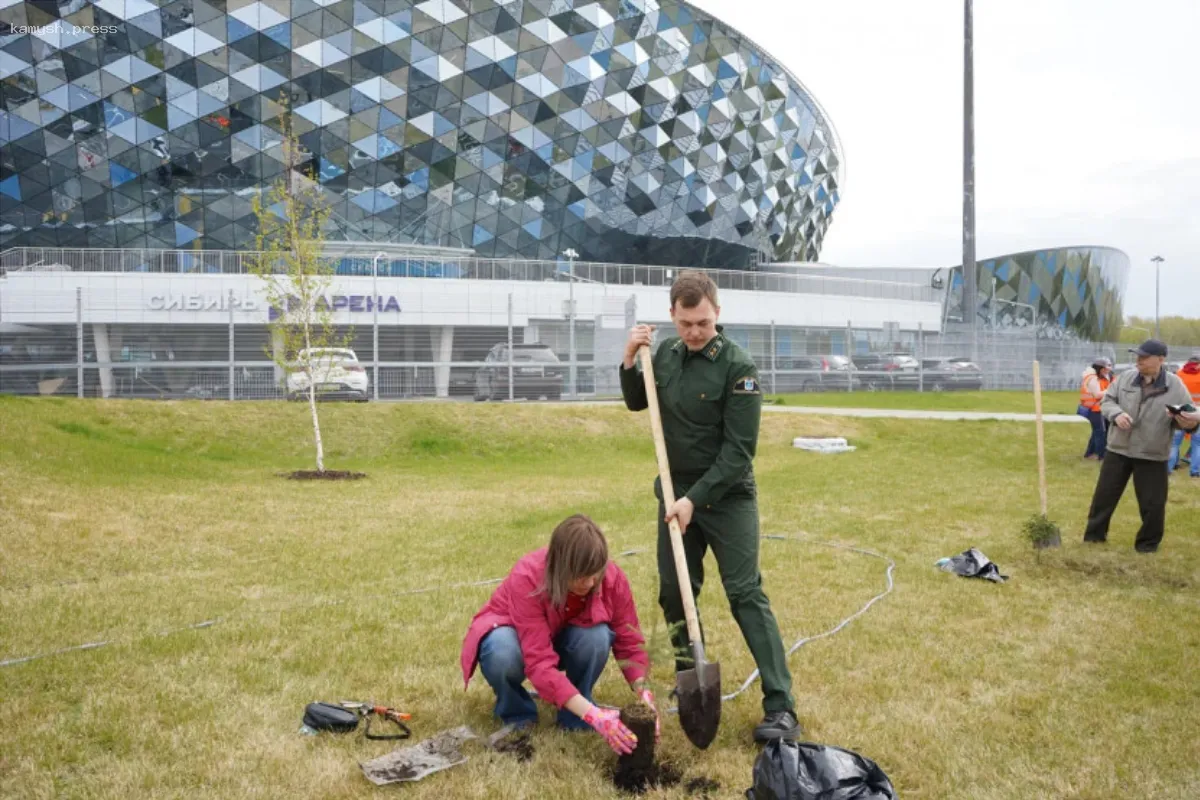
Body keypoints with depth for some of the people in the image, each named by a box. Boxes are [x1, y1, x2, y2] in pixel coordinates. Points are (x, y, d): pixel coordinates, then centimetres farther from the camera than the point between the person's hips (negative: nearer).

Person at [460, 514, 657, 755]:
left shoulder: (613, 578, -26)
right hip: (513, 631, -3)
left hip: (563, 638, 3)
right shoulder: (527, 578, -38)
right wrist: (592, 714, -51)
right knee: (502, 655, -39)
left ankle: (573, 717, -7)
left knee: (598, 636, -32)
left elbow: (630, 643, -18)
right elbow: (540, 663, -43)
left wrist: (643, 693, -37)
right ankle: (517, 715, -6)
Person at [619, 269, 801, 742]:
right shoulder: (666, 353, 1)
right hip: (677, 493, 6)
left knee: (746, 595, -9)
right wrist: (630, 362, -3)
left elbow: (738, 450, -19)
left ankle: (781, 708, -8)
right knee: (673, 592, 10)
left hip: (727, 496, -6)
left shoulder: (737, 367, -17)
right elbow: (637, 404, 16)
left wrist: (696, 498, -23)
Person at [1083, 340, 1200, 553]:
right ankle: (1094, 534, 27)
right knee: (1105, 494, 11)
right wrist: (1116, 414, -17)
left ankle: (1148, 543, 23)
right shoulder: (1126, 377, -1)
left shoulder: (1175, 385, -8)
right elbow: (1107, 400, 5)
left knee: (1152, 503, 5)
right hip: (1118, 449, 2)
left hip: (1152, 456, -2)